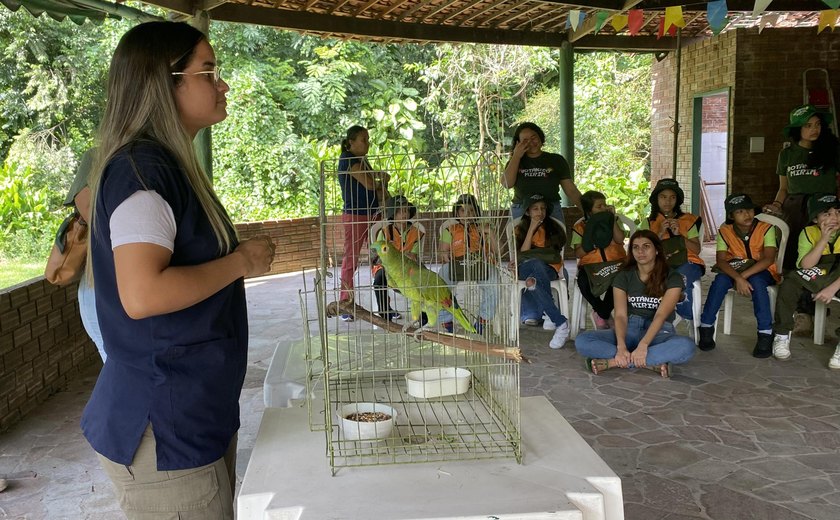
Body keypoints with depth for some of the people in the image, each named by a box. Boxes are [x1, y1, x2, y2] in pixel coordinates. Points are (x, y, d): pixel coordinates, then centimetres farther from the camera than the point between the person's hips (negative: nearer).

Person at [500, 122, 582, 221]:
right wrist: (516, 156, -1)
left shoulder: (556, 160, 9)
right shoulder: (516, 161, 13)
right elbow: (506, 184, -4)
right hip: (520, 213, 0)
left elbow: (571, 191, 7)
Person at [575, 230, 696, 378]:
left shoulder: (672, 278, -4)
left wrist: (643, 345, -33)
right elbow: (621, 315, -9)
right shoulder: (624, 277, 2)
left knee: (686, 346, -38)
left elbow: (661, 315, -17)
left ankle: (613, 362, -33)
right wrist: (621, 347, -29)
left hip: (659, 332, -2)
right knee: (582, 341, -25)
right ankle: (654, 362, -29)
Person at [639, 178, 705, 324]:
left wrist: (679, 235, -7)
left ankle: (689, 317, -15)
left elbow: (697, 250, 6)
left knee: (681, 277, -37)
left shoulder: (688, 220, 15)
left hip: (686, 262, 0)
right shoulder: (648, 223, 16)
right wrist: (660, 233, -8)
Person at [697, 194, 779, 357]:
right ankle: (706, 327, -19)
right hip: (734, 270, 2)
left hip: (762, 272, -2)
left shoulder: (766, 228, -14)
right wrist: (738, 278, -36)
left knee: (755, 281, -36)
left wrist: (744, 276, -34)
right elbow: (720, 260, -19)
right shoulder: (725, 231, -9)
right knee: (720, 279, -30)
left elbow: (769, 259, -25)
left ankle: (765, 334, -29)